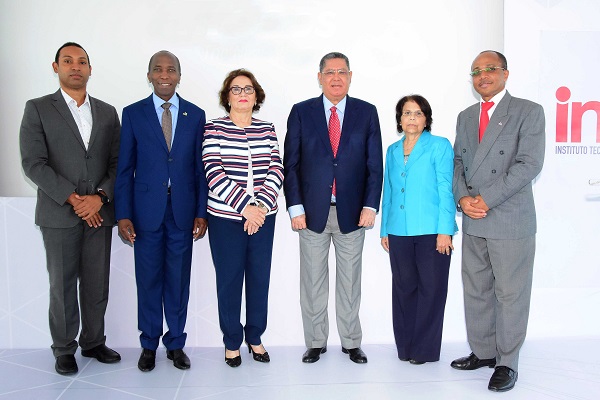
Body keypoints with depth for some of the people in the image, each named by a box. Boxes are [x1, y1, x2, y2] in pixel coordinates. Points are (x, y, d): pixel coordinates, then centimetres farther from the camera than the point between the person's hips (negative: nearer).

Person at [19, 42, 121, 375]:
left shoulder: (108, 112, 11)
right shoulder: (37, 109, 1)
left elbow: (118, 162, 6)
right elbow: (33, 163, -7)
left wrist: (100, 196, -10)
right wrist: (74, 199, -14)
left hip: (99, 213, 3)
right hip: (59, 214, -2)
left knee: (97, 285, 10)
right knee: (62, 285, 7)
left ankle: (93, 342, 26)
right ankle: (64, 349, 22)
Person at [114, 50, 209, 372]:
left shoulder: (196, 115, 5)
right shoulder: (133, 114, 3)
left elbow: (200, 167, 5)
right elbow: (124, 168, 2)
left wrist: (201, 212, -1)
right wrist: (123, 214, -5)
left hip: (183, 211, 1)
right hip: (146, 210, 0)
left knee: (179, 279, 8)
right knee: (148, 279, 8)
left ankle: (176, 343, 24)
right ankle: (149, 345, 24)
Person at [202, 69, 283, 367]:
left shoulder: (267, 129, 7)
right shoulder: (214, 129, -2)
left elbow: (276, 171, 0)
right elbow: (214, 173, -11)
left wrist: (261, 204, -14)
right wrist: (245, 206, -17)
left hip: (263, 217, 3)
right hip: (225, 218, -2)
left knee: (259, 278, 9)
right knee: (229, 281, 6)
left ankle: (255, 337, 28)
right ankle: (232, 342, 23)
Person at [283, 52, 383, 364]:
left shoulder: (367, 112, 5)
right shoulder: (301, 112, 3)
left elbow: (375, 164, 3)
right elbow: (290, 164, 1)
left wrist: (370, 206, -6)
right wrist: (295, 207, -7)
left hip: (352, 212, 1)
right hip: (312, 212, 0)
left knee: (350, 281, 10)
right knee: (313, 282, 8)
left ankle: (351, 342, 24)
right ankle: (316, 342, 23)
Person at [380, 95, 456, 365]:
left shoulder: (439, 146, 0)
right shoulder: (393, 151, 14)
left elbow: (445, 190, -6)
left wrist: (444, 231, -12)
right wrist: (384, 230, 13)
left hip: (431, 231, -4)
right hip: (399, 232, 5)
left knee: (430, 288, 2)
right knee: (403, 287, 11)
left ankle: (425, 349, 15)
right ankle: (405, 345, 24)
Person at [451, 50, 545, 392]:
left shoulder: (529, 112, -3)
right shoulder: (466, 117, 16)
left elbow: (529, 164, -12)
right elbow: (458, 161, 13)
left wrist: (487, 199, -15)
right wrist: (463, 197, -6)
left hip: (511, 221, -5)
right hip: (473, 222, 6)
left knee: (510, 294, 2)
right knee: (476, 291, 13)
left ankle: (507, 363, 16)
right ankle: (483, 352, 28)